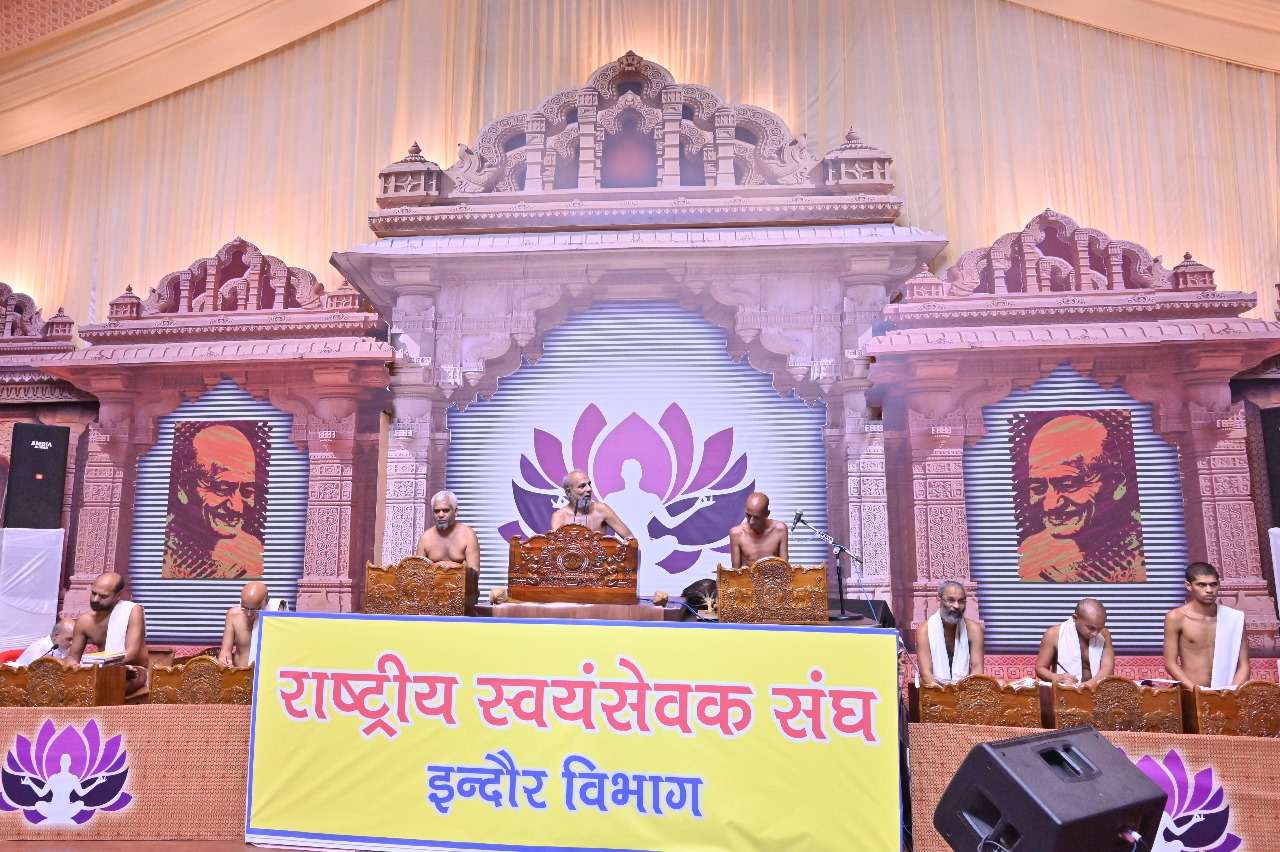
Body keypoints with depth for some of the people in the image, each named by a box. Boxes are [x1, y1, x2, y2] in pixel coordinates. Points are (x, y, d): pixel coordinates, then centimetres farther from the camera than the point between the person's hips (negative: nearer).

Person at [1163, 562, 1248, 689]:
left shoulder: (1234, 618, 4)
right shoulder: (1176, 618, -5)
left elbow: (1244, 665, 6)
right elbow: (1170, 663, -4)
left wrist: (1233, 691, -8)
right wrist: (1196, 690, -14)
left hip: (1225, 692, 3)